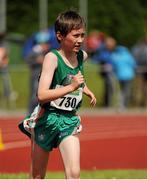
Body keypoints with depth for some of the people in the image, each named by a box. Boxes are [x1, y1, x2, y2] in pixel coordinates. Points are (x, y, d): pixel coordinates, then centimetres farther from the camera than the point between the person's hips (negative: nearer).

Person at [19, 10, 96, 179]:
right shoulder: (52, 58, -17)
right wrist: (71, 87, -32)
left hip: (69, 121, 4)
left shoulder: (82, 56, 2)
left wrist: (87, 90, 15)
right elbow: (42, 95, -28)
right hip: (47, 119, -4)